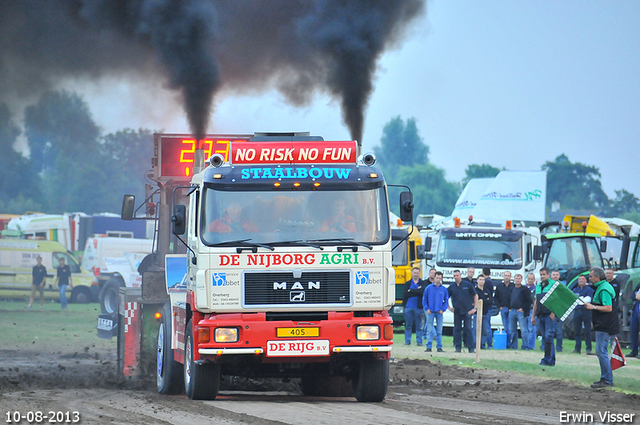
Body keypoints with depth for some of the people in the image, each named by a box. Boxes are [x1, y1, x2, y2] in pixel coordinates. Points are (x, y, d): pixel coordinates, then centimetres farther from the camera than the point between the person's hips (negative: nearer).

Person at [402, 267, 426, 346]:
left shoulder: (422, 283, 9)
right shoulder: (408, 283, 13)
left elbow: (422, 291, -11)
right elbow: (406, 294, -3)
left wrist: (411, 290, -7)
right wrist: (417, 291, -8)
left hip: (418, 307, -1)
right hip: (408, 306, 1)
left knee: (419, 326, -1)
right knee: (408, 325, 2)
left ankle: (419, 341, 4)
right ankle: (407, 341, 7)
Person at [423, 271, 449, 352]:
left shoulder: (444, 289, 5)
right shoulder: (428, 288, 1)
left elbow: (446, 301, 11)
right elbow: (424, 300, 6)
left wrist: (443, 309, -2)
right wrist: (427, 309, -4)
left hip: (439, 312, 1)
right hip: (430, 312, -1)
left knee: (439, 330, 4)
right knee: (429, 330, -3)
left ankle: (439, 347, 9)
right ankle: (429, 347, -1)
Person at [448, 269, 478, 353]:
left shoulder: (467, 285, 2)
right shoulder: (451, 287, 7)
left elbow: (475, 295, 8)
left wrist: (475, 308, 2)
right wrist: (449, 308, 7)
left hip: (467, 311, -2)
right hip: (457, 312, 2)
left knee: (468, 329, -4)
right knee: (457, 329, 3)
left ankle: (471, 347, -2)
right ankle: (458, 347, 10)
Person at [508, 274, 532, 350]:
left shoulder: (525, 289, -1)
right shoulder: (512, 289, 17)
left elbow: (529, 301, -5)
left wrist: (523, 308, -12)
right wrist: (509, 308, 12)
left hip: (521, 311, -6)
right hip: (512, 311, 6)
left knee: (524, 330, -9)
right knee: (512, 330, 8)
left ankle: (525, 346, -7)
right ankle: (513, 345, 14)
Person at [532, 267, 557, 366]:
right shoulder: (538, 286, 19)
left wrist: (553, 313, -18)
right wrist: (533, 316, 20)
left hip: (549, 316, -7)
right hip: (540, 316, 7)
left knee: (548, 337, -11)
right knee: (545, 338, 7)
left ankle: (548, 359, -10)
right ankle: (552, 360, 11)